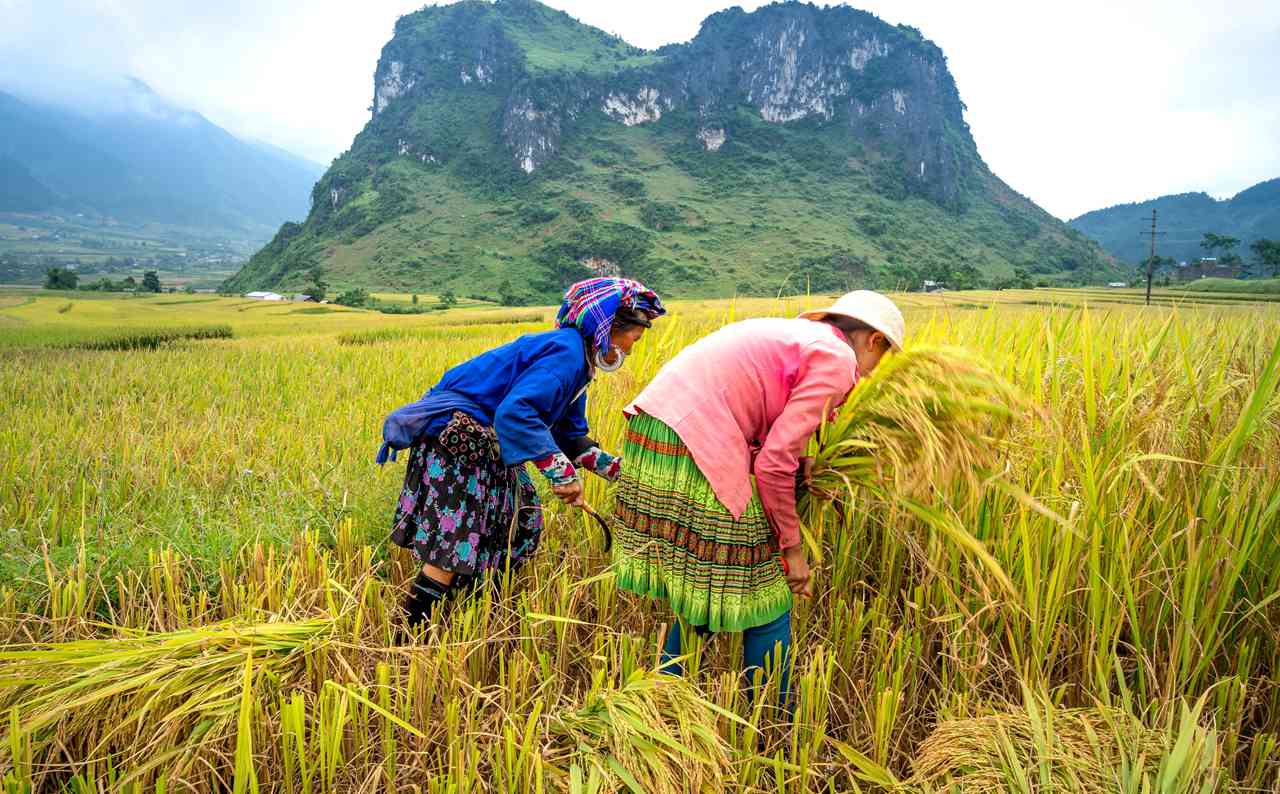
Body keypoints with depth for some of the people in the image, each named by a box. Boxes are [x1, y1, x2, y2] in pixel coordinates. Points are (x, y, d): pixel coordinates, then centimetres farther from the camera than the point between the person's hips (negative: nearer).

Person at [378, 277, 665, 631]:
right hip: (456, 438, -11)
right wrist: (560, 469, -35)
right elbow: (515, 411, -34)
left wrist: (614, 468, 10)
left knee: (521, 523, 16)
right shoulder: (566, 352, -20)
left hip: (481, 441, 11)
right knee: (456, 542, -9)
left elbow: (570, 435, 17)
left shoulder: (575, 356, 12)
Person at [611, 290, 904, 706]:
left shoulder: (789, 333, 24)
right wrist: (791, 547, 1)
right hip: (696, 450, -9)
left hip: (651, 436, 9)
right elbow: (774, 462, -9)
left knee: (697, 587, 23)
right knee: (765, 595, 7)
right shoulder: (837, 360, -3)